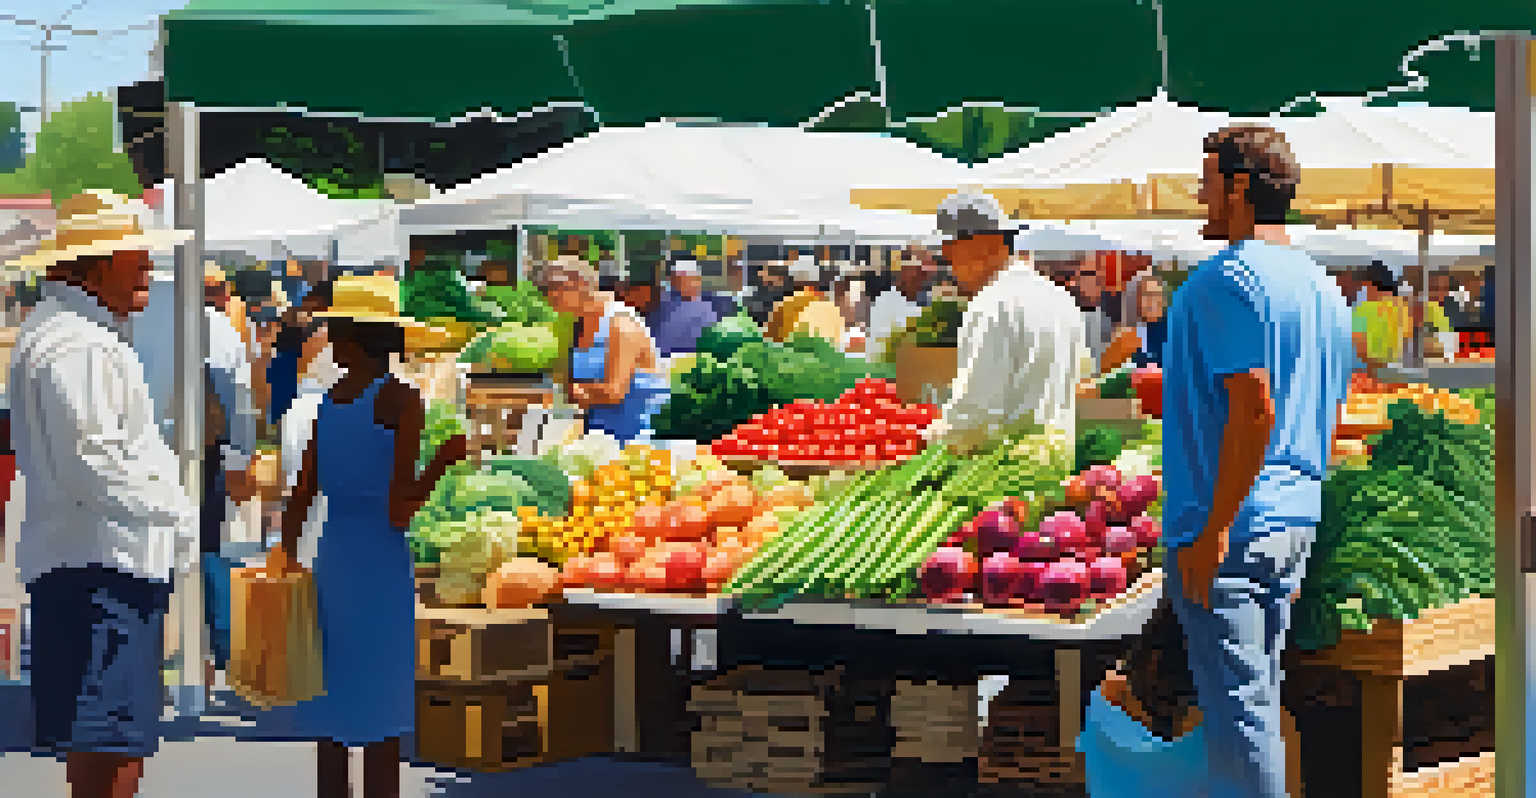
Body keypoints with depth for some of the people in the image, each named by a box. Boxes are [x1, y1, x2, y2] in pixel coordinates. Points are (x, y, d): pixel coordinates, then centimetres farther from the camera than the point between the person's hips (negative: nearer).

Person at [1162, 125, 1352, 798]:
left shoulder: (1229, 277, -14)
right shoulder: (1322, 286, 15)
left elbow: (1254, 408, -22)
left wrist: (1213, 531, -21)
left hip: (1230, 524, -9)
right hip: (1296, 519, 9)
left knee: (1236, 702, -5)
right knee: (1259, 694, 16)